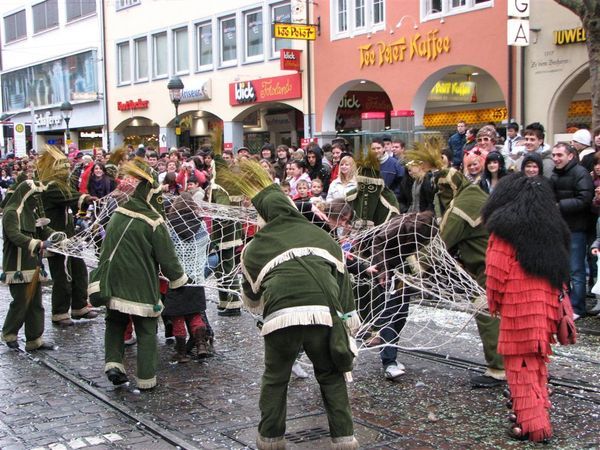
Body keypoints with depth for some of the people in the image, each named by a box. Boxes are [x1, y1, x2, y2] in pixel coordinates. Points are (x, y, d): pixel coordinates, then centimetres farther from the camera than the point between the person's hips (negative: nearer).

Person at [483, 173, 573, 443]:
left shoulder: (506, 227, -6)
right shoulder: (554, 227, 13)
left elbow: (496, 272, -9)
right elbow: (561, 270, 16)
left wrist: (494, 303, 4)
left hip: (518, 307, -6)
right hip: (548, 304, 6)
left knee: (521, 364, 0)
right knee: (538, 360, 20)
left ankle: (532, 423, -1)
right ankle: (538, 409, 31)